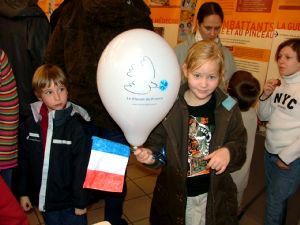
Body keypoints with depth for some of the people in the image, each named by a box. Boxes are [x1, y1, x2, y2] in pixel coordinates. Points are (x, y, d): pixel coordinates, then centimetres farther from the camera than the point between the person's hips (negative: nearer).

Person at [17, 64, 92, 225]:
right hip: (45, 199, 4)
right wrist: (23, 192, 10)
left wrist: (81, 202, -10)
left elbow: (82, 167, -14)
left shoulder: (77, 126, -18)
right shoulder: (29, 126, -4)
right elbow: (24, 162, 5)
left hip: (70, 201, -4)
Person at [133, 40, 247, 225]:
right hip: (174, 195, 0)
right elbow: (157, 143, -6)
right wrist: (150, 155, -26)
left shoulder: (228, 108, -8)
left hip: (214, 195, 1)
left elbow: (240, 142, 1)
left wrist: (229, 151, -19)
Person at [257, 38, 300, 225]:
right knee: (273, 197, 20)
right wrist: (266, 95, -11)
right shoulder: (278, 84, 0)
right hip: (270, 151, 5)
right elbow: (263, 116, 6)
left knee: (275, 202, 10)